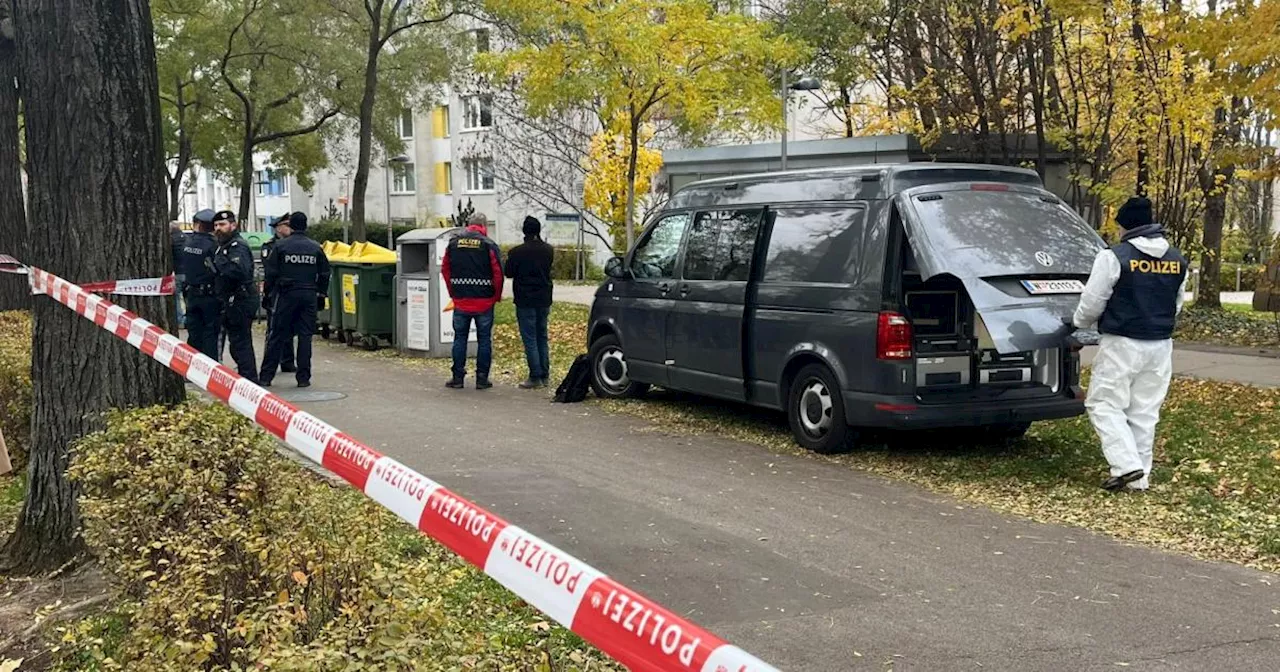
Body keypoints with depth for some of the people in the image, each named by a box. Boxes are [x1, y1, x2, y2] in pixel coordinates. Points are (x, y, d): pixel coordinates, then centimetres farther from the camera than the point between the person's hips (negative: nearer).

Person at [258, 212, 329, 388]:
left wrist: (268, 291, 9)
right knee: (305, 336, 5)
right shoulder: (316, 248, 3)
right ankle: (303, 377, 3)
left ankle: (266, 376, 7)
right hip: (309, 295, 1)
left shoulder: (281, 246, -3)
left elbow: (271, 272, -3)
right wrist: (321, 293, 16)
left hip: (287, 294, -1)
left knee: (278, 336, 5)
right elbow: (324, 274, 6)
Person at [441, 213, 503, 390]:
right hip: (484, 302, -2)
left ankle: (458, 377, 10)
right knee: (484, 339, 5)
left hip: (460, 300, 3)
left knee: (460, 338, 10)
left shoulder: (453, 243, 4)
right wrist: (497, 296, 4)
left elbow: (445, 269, 9)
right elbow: (498, 273, -10)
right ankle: (482, 378, 6)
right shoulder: (489, 245, -7)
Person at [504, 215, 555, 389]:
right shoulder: (548, 251, 1)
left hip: (525, 301, -5)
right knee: (542, 337, 14)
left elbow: (508, 272, -6)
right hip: (544, 299, 5)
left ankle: (535, 377, -2)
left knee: (530, 340, -1)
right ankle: (545, 376, 16)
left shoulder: (517, 252, -15)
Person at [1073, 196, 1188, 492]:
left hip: (1122, 345, -6)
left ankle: (1127, 465, -11)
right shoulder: (1177, 260, 8)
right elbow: (1177, 304, 17)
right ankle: (1139, 478, 14)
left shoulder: (1115, 257, -13)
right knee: (1144, 412, 11)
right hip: (1160, 345, 6)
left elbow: (1092, 302, -9)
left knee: (1104, 404, 3)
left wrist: (1080, 322, 11)